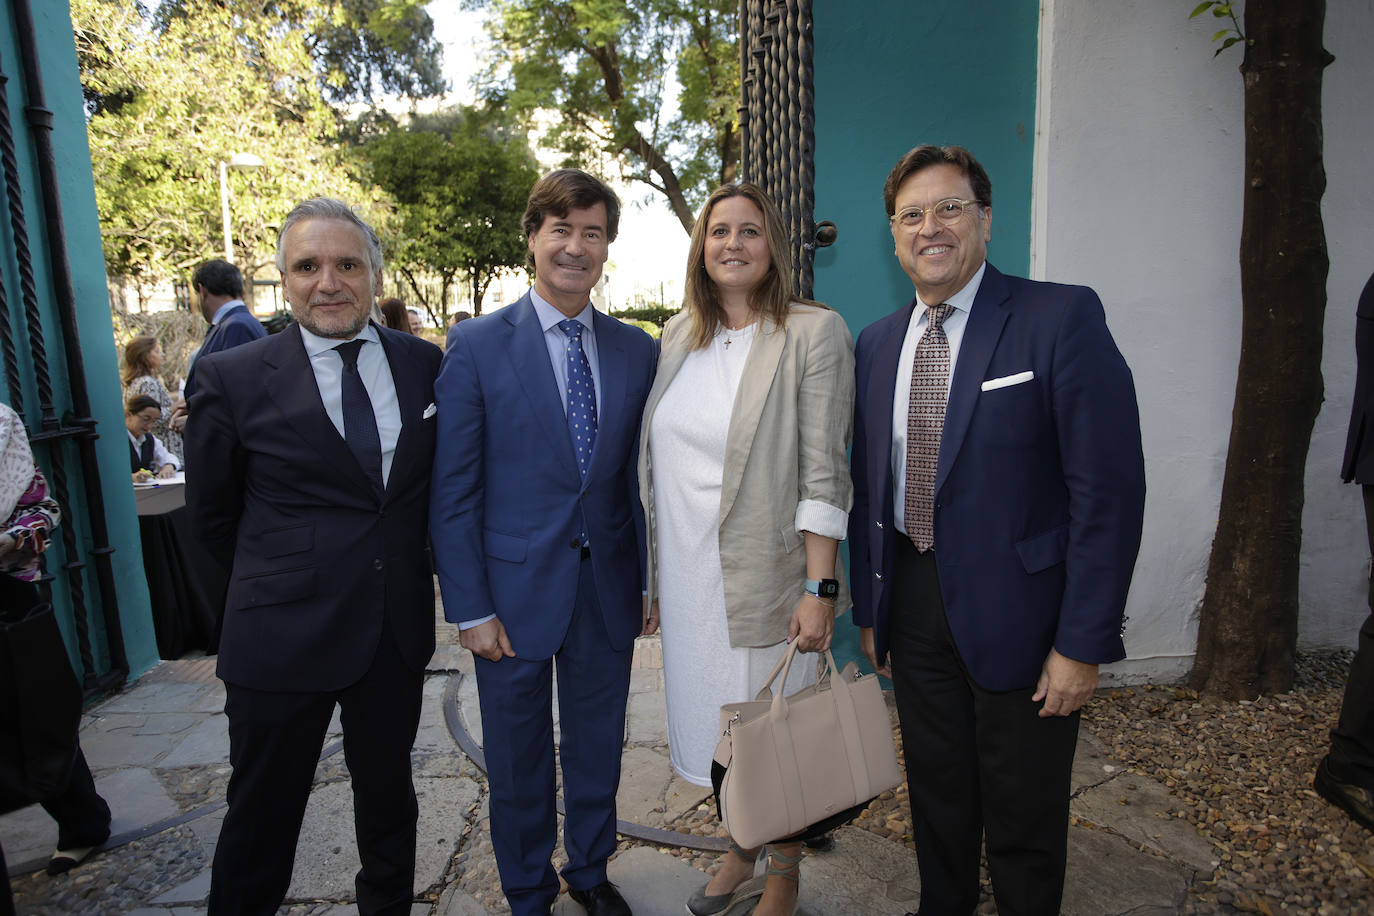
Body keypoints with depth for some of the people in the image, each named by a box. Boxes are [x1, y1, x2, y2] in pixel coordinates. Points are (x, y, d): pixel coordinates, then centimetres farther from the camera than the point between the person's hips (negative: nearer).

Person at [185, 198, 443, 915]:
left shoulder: (424, 364, 0)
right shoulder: (232, 378, -8)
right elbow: (212, 514, 3)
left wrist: (410, 566, 9)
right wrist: (282, 582, 9)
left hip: (398, 629, 3)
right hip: (283, 636, -3)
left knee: (389, 794, 21)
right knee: (262, 814, 13)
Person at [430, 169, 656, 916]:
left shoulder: (637, 350, 2)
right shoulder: (478, 344, -7)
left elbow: (643, 476, 6)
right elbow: (453, 489, -8)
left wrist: (652, 581, 4)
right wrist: (469, 608, -10)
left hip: (609, 590, 3)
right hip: (516, 588, -2)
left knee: (598, 748, 20)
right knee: (517, 762, 16)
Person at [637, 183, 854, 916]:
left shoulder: (814, 333, -9)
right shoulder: (679, 334, 7)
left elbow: (823, 470, -13)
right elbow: (661, 456, 11)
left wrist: (820, 589, -17)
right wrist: (656, 574, 11)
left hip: (767, 575, -5)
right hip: (688, 573, 6)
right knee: (715, 722, 19)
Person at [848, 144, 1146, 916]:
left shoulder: (1062, 318, -12)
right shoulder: (876, 342, 6)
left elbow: (1110, 490, -15)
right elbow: (869, 484, 9)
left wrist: (1084, 645, -16)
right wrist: (869, 609, 9)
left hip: (1016, 609, -4)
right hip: (913, 602, 5)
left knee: (1023, 823, 14)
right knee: (936, 794, 22)